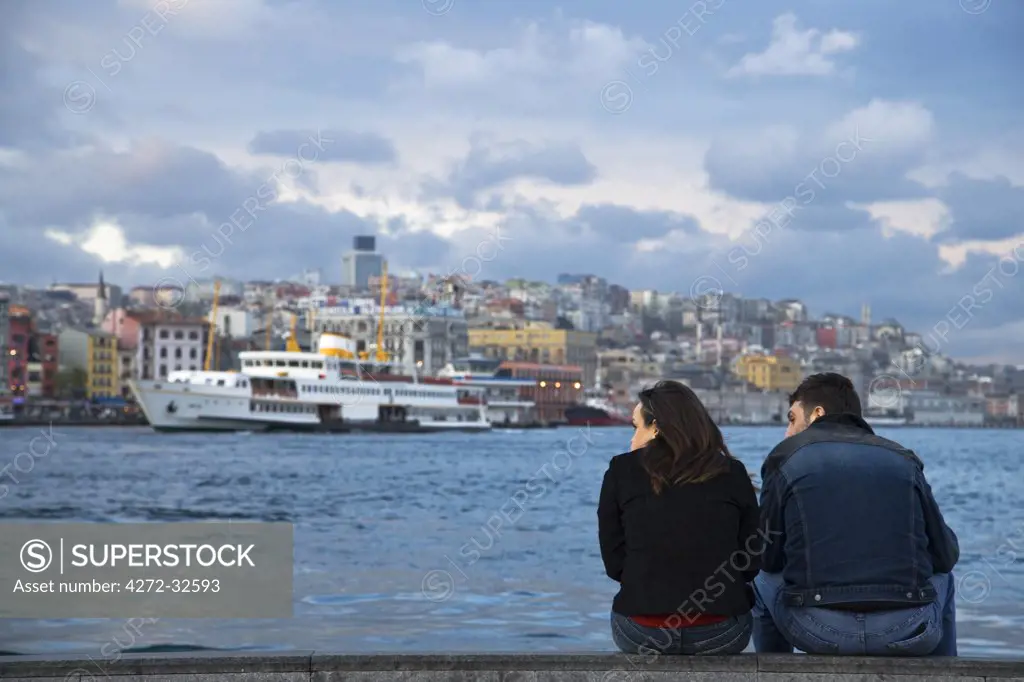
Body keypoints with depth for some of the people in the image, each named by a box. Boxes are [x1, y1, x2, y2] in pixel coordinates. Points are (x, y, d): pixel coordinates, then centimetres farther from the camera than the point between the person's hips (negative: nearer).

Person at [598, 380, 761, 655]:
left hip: (641, 633, 0)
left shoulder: (622, 470, 1)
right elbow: (752, 562, 6)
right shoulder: (732, 472, 4)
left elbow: (614, 563, 2)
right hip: (721, 634, 0)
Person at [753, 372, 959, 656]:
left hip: (819, 632, -1)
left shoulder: (787, 456, 8)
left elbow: (769, 559, 10)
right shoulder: (903, 459, 13)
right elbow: (946, 555, 14)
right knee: (942, 578, 35)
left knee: (763, 581, 30)